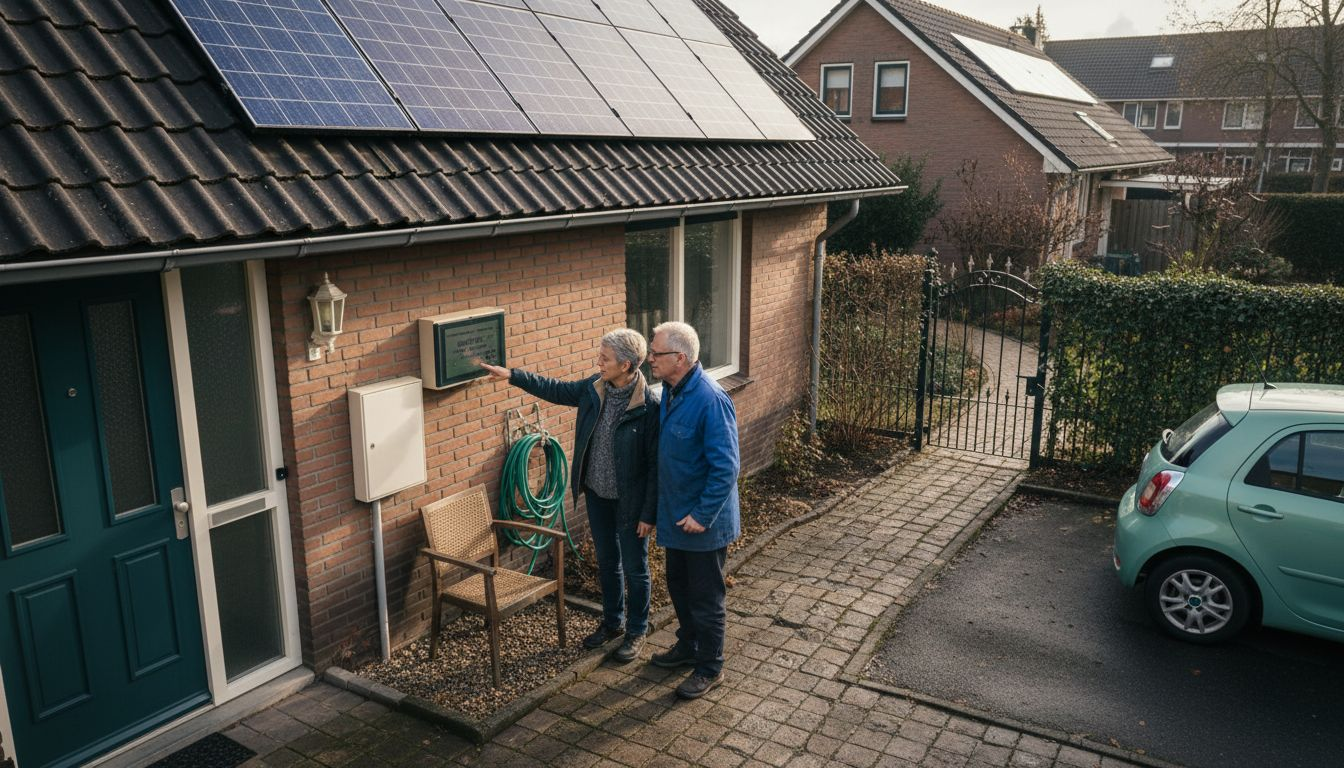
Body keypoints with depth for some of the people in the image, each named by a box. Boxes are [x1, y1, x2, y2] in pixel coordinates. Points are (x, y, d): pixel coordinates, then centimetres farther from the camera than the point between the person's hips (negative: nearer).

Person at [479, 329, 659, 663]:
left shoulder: (649, 405, -24)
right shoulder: (594, 387, -5)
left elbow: (656, 464, -19)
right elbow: (556, 390, 14)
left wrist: (649, 513, -16)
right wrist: (512, 376, 12)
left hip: (630, 500, -6)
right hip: (596, 493, 6)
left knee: (634, 568, 11)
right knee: (606, 562, 21)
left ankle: (636, 632, 30)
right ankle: (613, 622, 41)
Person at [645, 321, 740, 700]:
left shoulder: (711, 400, -27)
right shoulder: (670, 391, 2)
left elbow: (726, 467, -26)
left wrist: (703, 515, -22)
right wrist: (668, 509, 17)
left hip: (704, 522, -9)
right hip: (675, 514, 9)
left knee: (705, 598, 7)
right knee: (678, 586, 23)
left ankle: (709, 668, 25)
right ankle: (688, 647, 43)